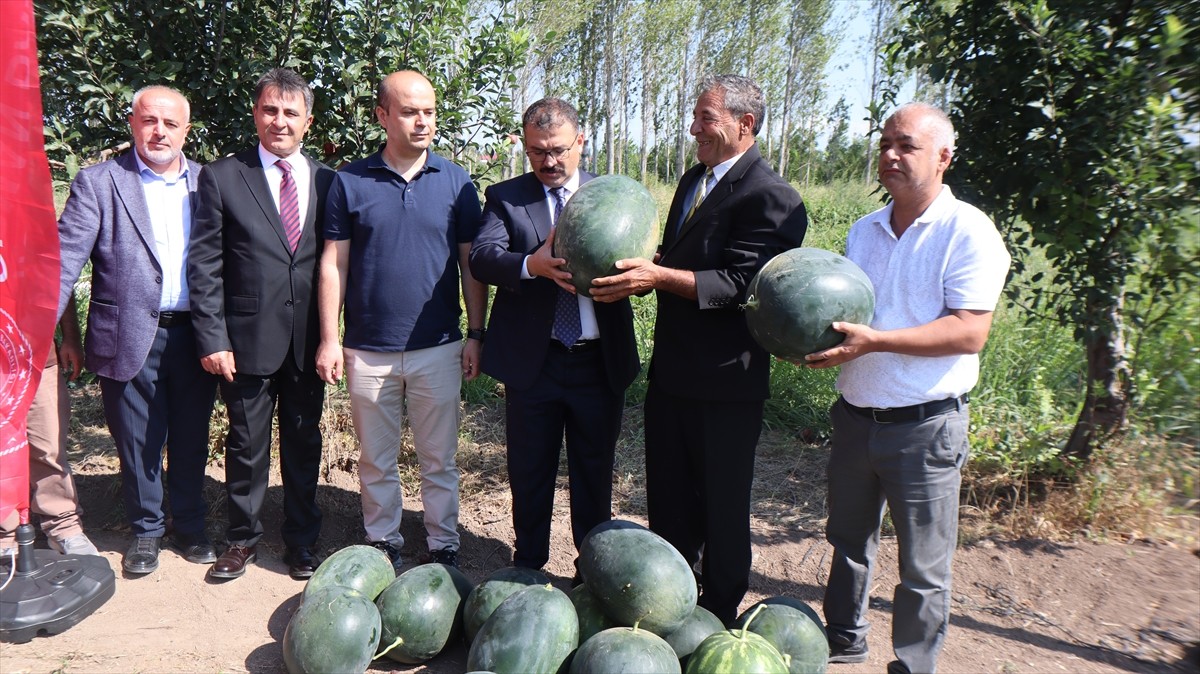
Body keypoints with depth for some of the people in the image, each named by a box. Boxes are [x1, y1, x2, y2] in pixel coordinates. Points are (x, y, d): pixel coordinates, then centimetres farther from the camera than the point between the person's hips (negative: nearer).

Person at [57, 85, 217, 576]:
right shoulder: (98, 182, -1)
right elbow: (66, 258, -7)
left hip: (195, 336, 2)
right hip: (130, 339, -2)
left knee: (191, 441, 14)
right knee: (138, 445, 10)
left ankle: (189, 526, 32)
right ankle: (146, 531, 30)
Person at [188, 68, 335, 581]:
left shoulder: (327, 181, 5)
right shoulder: (221, 177, -1)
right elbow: (204, 265, -3)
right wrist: (212, 339, -9)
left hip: (308, 341, 2)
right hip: (248, 340, -2)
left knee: (304, 443, 13)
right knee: (246, 445, 11)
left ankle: (302, 540, 30)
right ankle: (243, 538, 30)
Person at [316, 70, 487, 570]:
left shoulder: (456, 182, 2)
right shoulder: (350, 182, 1)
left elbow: (471, 264, 4)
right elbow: (333, 264, 2)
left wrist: (475, 334, -1)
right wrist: (329, 339, -3)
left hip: (439, 347, 0)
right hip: (368, 349, 0)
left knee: (439, 459, 9)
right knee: (375, 461, 13)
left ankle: (443, 547, 24)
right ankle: (382, 544, 29)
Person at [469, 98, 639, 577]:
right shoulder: (504, 197, 2)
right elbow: (482, 258, -14)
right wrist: (533, 265, -34)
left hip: (601, 361, 1)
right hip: (532, 360, -1)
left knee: (595, 473, 15)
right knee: (529, 472, 14)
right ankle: (528, 566, 35)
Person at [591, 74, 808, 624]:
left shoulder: (771, 197, -16)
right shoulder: (693, 180, 13)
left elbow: (739, 284, -24)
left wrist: (658, 276, -29)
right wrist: (635, 272, -3)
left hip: (725, 380, -8)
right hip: (671, 371, 8)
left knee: (722, 508, 9)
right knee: (667, 501, 19)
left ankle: (717, 619, 29)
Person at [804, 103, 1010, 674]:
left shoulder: (968, 232, -11)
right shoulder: (864, 231, 9)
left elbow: (969, 331, -20)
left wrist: (874, 340, -27)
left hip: (925, 427, -6)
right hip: (855, 414, 6)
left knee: (923, 568, 7)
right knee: (849, 542, 21)